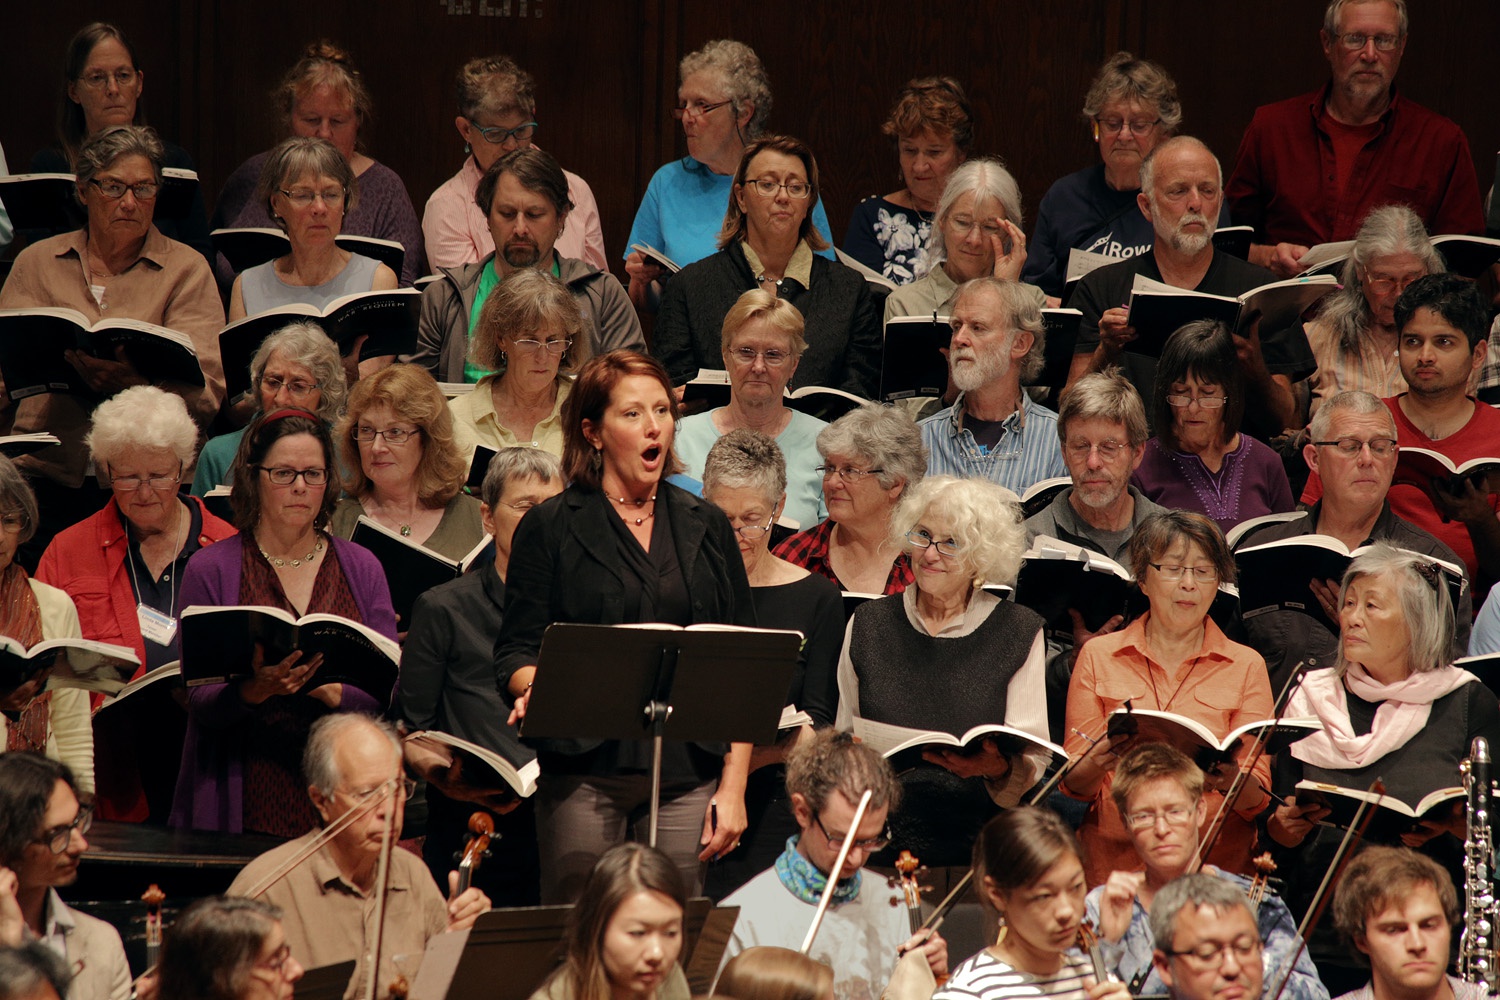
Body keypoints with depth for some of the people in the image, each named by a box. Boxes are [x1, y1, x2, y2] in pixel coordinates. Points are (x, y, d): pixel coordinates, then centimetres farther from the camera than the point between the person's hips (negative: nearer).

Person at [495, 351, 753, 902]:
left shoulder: (705, 526, 12)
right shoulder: (550, 528, 3)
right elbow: (518, 650, 1)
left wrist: (734, 785, 5)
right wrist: (533, 689, -23)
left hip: (688, 776, 3)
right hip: (585, 769, -3)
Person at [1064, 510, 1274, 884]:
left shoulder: (1246, 666, 11)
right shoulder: (1098, 657, 11)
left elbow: (1257, 799, 4)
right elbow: (1073, 784, 7)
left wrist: (1232, 783, -18)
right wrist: (1100, 763, -15)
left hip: (1217, 860, 0)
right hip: (1113, 860, 0)